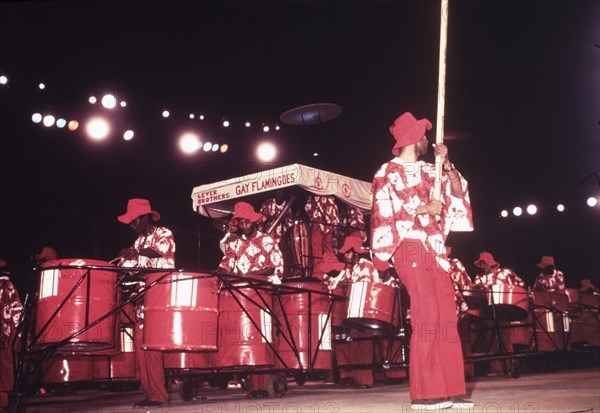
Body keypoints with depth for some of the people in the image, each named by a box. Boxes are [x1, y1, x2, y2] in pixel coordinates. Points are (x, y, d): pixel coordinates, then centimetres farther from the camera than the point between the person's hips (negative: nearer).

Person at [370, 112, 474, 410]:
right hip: (410, 248, -7)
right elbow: (385, 212, -9)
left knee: (447, 316, 2)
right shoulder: (389, 172, 1)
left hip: (433, 250, 7)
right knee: (426, 317, -12)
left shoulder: (427, 171, 21)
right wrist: (426, 209, -8)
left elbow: (458, 191, 15)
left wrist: (447, 165, 2)